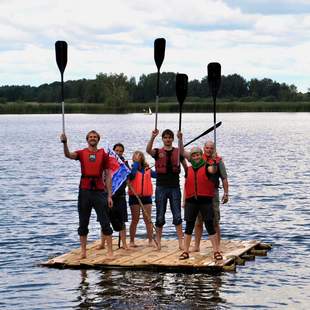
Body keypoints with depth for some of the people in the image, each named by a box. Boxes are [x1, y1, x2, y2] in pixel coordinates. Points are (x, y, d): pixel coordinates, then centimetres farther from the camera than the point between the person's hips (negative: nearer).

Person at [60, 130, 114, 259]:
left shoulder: (103, 155, 6)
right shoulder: (82, 153, 6)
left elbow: (108, 176, 5)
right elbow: (68, 155, -14)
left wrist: (109, 195, 0)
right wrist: (65, 143, -34)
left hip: (99, 191, -1)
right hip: (84, 191, 1)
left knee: (105, 223, -3)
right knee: (83, 223, 6)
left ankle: (110, 251, 1)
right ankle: (83, 252, 13)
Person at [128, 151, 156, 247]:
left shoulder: (148, 170, 7)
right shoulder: (132, 169, -1)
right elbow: (132, 174, -22)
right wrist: (136, 162, -15)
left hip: (146, 196, 2)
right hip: (135, 197, -2)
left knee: (148, 219, 3)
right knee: (135, 220, 4)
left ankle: (150, 241, 7)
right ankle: (132, 241, 10)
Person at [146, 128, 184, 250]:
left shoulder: (177, 152, 5)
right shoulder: (158, 152, 3)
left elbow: (183, 152, -19)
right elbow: (148, 150, -18)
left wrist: (180, 139, -35)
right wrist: (153, 137, -34)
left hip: (174, 187, 0)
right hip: (161, 187, 0)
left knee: (177, 216, -1)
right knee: (160, 216, 4)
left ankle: (181, 242, -1)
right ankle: (158, 241, 12)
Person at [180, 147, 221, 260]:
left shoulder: (206, 166, 0)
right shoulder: (188, 170, 13)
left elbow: (212, 170, -23)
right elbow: (186, 186, 16)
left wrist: (214, 164, -45)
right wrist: (184, 201, 11)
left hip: (205, 200, -4)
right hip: (191, 201, 4)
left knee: (210, 226, -3)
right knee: (189, 226, 6)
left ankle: (216, 251, 1)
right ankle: (185, 252, 13)